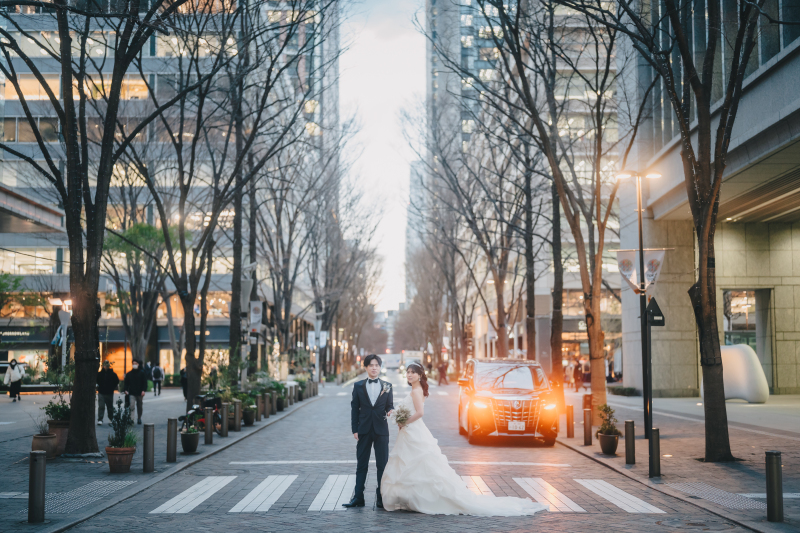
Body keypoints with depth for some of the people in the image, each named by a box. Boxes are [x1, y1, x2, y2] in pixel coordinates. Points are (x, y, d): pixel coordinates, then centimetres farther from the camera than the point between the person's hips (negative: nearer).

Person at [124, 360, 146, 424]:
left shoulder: (142, 373, 2)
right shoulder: (129, 374, 7)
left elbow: (144, 382, 1)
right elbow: (126, 383, 11)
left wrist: (143, 390, -9)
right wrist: (126, 390, -5)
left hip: (139, 393, 0)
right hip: (131, 393, 0)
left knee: (139, 406, 10)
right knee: (131, 406, -14)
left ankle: (139, 418, 24)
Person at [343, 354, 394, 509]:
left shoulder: (387, 386, 7)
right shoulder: (358, 386, 5)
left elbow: (390, 406, 7)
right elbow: (354, 408, 4)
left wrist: (390, 411, -18)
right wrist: (354, 429, -2)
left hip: (381, 430, 0)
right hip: (364, 430, 0)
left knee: (382, 465, 2)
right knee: (362, 465, 5)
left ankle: (381, 498, 9)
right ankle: (358, 498, 8)